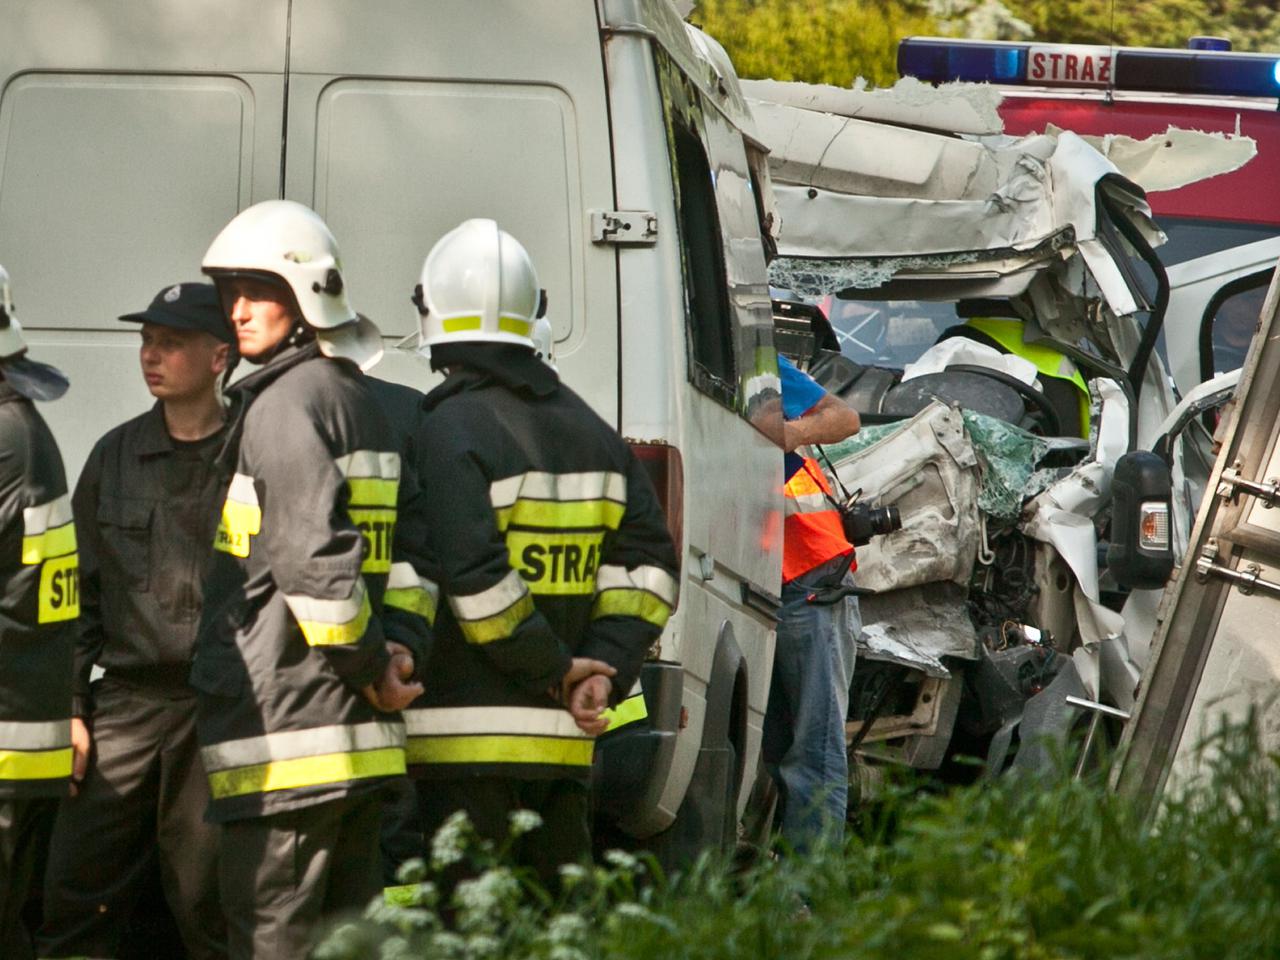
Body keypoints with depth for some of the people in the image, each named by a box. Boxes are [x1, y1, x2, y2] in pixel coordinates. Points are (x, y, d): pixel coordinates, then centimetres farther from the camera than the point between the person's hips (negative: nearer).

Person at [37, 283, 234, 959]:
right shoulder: (115, 458, 14)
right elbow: (80, 591, 16)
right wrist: (69, 707, 8)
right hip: (127, 702, 4)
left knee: (208, 900, -2)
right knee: (72, 899, -3)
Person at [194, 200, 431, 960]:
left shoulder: (287, 401, -10)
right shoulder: (361, 401, 19)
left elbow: (313, 554, -20)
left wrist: (372, 662, -11)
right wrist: (399, 650, 5)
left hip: (286, 728, -10)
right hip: (361, 737, 10)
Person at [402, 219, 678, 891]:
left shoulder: (449, 431, -10)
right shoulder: (588, 432, 15)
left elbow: (475, 581, -19)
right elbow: (648, 567, 12)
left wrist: (557, 669, -8)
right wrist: (603, 669, 2)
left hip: (468, 735, -7)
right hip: (560, 737, 7)